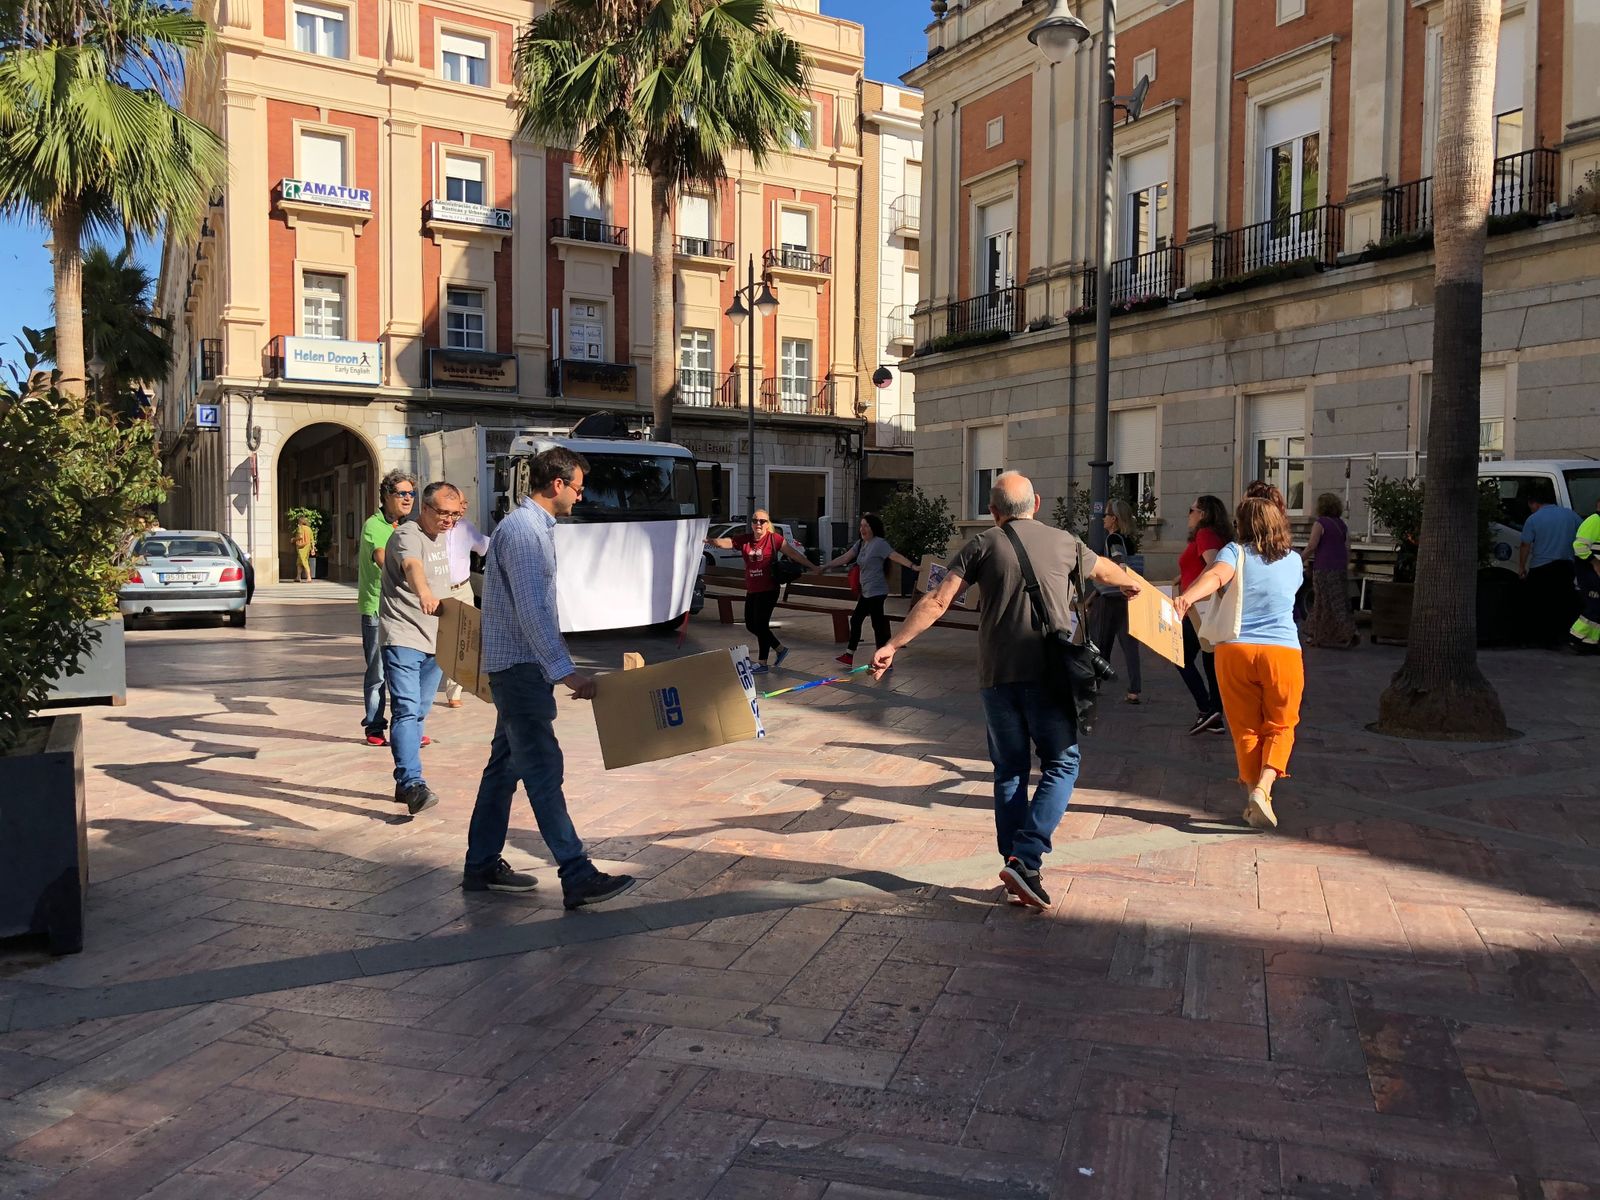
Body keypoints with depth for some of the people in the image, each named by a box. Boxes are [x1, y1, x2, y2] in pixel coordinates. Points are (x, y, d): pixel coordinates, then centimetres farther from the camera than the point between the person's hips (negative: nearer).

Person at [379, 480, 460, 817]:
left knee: (419, 713, 12)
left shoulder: (441, 538, 11)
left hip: (433, 640, 8)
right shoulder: (408, 535, -15)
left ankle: (404, 783, 21)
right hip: (403, 639, -8)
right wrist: (423, 592, -56)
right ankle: (413, 783, -22)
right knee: (406, 711, -16)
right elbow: (412, 565, -39)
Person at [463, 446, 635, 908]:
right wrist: (567, 672, -26)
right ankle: (578, 877, -10)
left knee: (505, 765, 14)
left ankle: (482, 866, 23)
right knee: (544, 769, -10)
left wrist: (555, 668, 26)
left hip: (515, 667, 10)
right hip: (521, 666, -10)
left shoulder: (534, 527, 15)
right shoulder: (523, 531, -17)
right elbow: (532, 613, -24)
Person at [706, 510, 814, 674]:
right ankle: (781, 649, 29)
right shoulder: (744, 539, 3)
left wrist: (812, 567, -8)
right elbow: (726, 542, -11)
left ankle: (762, 663, 9)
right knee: (751, 625, 12)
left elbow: (794, 554, -6)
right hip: (751, 590, 6)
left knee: (760, 625, -4)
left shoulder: (774, 539, -8)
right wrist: (711, 541, -32)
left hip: (768, 590, -6)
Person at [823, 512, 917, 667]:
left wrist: (912, 566, -36)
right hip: (866, 592, 10)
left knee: (878, 625, -7)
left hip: (877, 592, -10)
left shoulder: (879, 543, -14)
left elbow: (896, 556, -23)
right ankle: (849, 655, 27)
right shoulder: (861, 544, 11)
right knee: (855, 620, 16)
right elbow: (844, 558, 14)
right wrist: (825, 566, 11)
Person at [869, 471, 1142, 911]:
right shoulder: (1064, 542, 11)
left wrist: (893, 645, -2)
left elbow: (937, 601, -5)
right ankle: (1026, 859, -8)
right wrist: (1130, 583, 54)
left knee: (1009, 771, 12)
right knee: (1060, 765, 7)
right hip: (1048, 672, -1)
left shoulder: (983, 545, 4)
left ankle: (1015, 866, 16)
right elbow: (1105, 569, 32)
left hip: (997, 675, 1)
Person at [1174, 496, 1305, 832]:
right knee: (1280, 727, 13)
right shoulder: (1294, 561, 11)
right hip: (1282, 651, 1)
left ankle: (1255, 797, 15)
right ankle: (1263, 788, -9)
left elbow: (1217, 575, -21)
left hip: (1235, 650, -1)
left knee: (1246, 729, 12)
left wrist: (1187, 597, -37)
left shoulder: (1235, 551, 1)